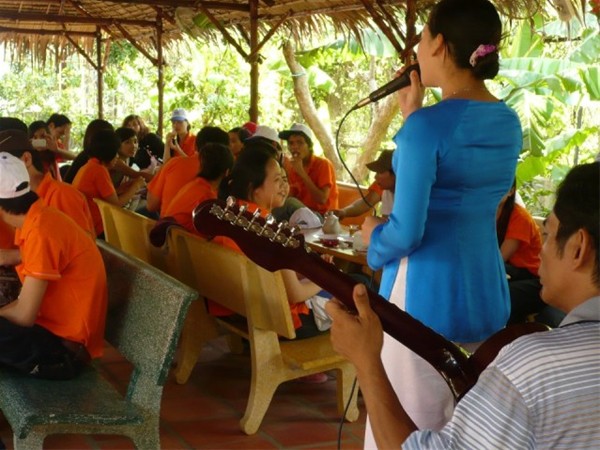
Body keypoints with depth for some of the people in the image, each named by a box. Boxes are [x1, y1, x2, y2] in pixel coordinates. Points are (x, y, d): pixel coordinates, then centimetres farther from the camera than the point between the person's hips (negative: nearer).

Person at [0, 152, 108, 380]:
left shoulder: (41, 232, -24)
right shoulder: (38, 219, 4)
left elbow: (24, 315, -22)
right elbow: (27, 301, 8)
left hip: (63, 348, -10)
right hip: (56, 329, 10)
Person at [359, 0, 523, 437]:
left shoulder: (428, 125, -18)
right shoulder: (510, 123, 5)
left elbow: (406, 233, -20)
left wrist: (372, 234, 2)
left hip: (427, 293, -7)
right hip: (488, 290, 8)